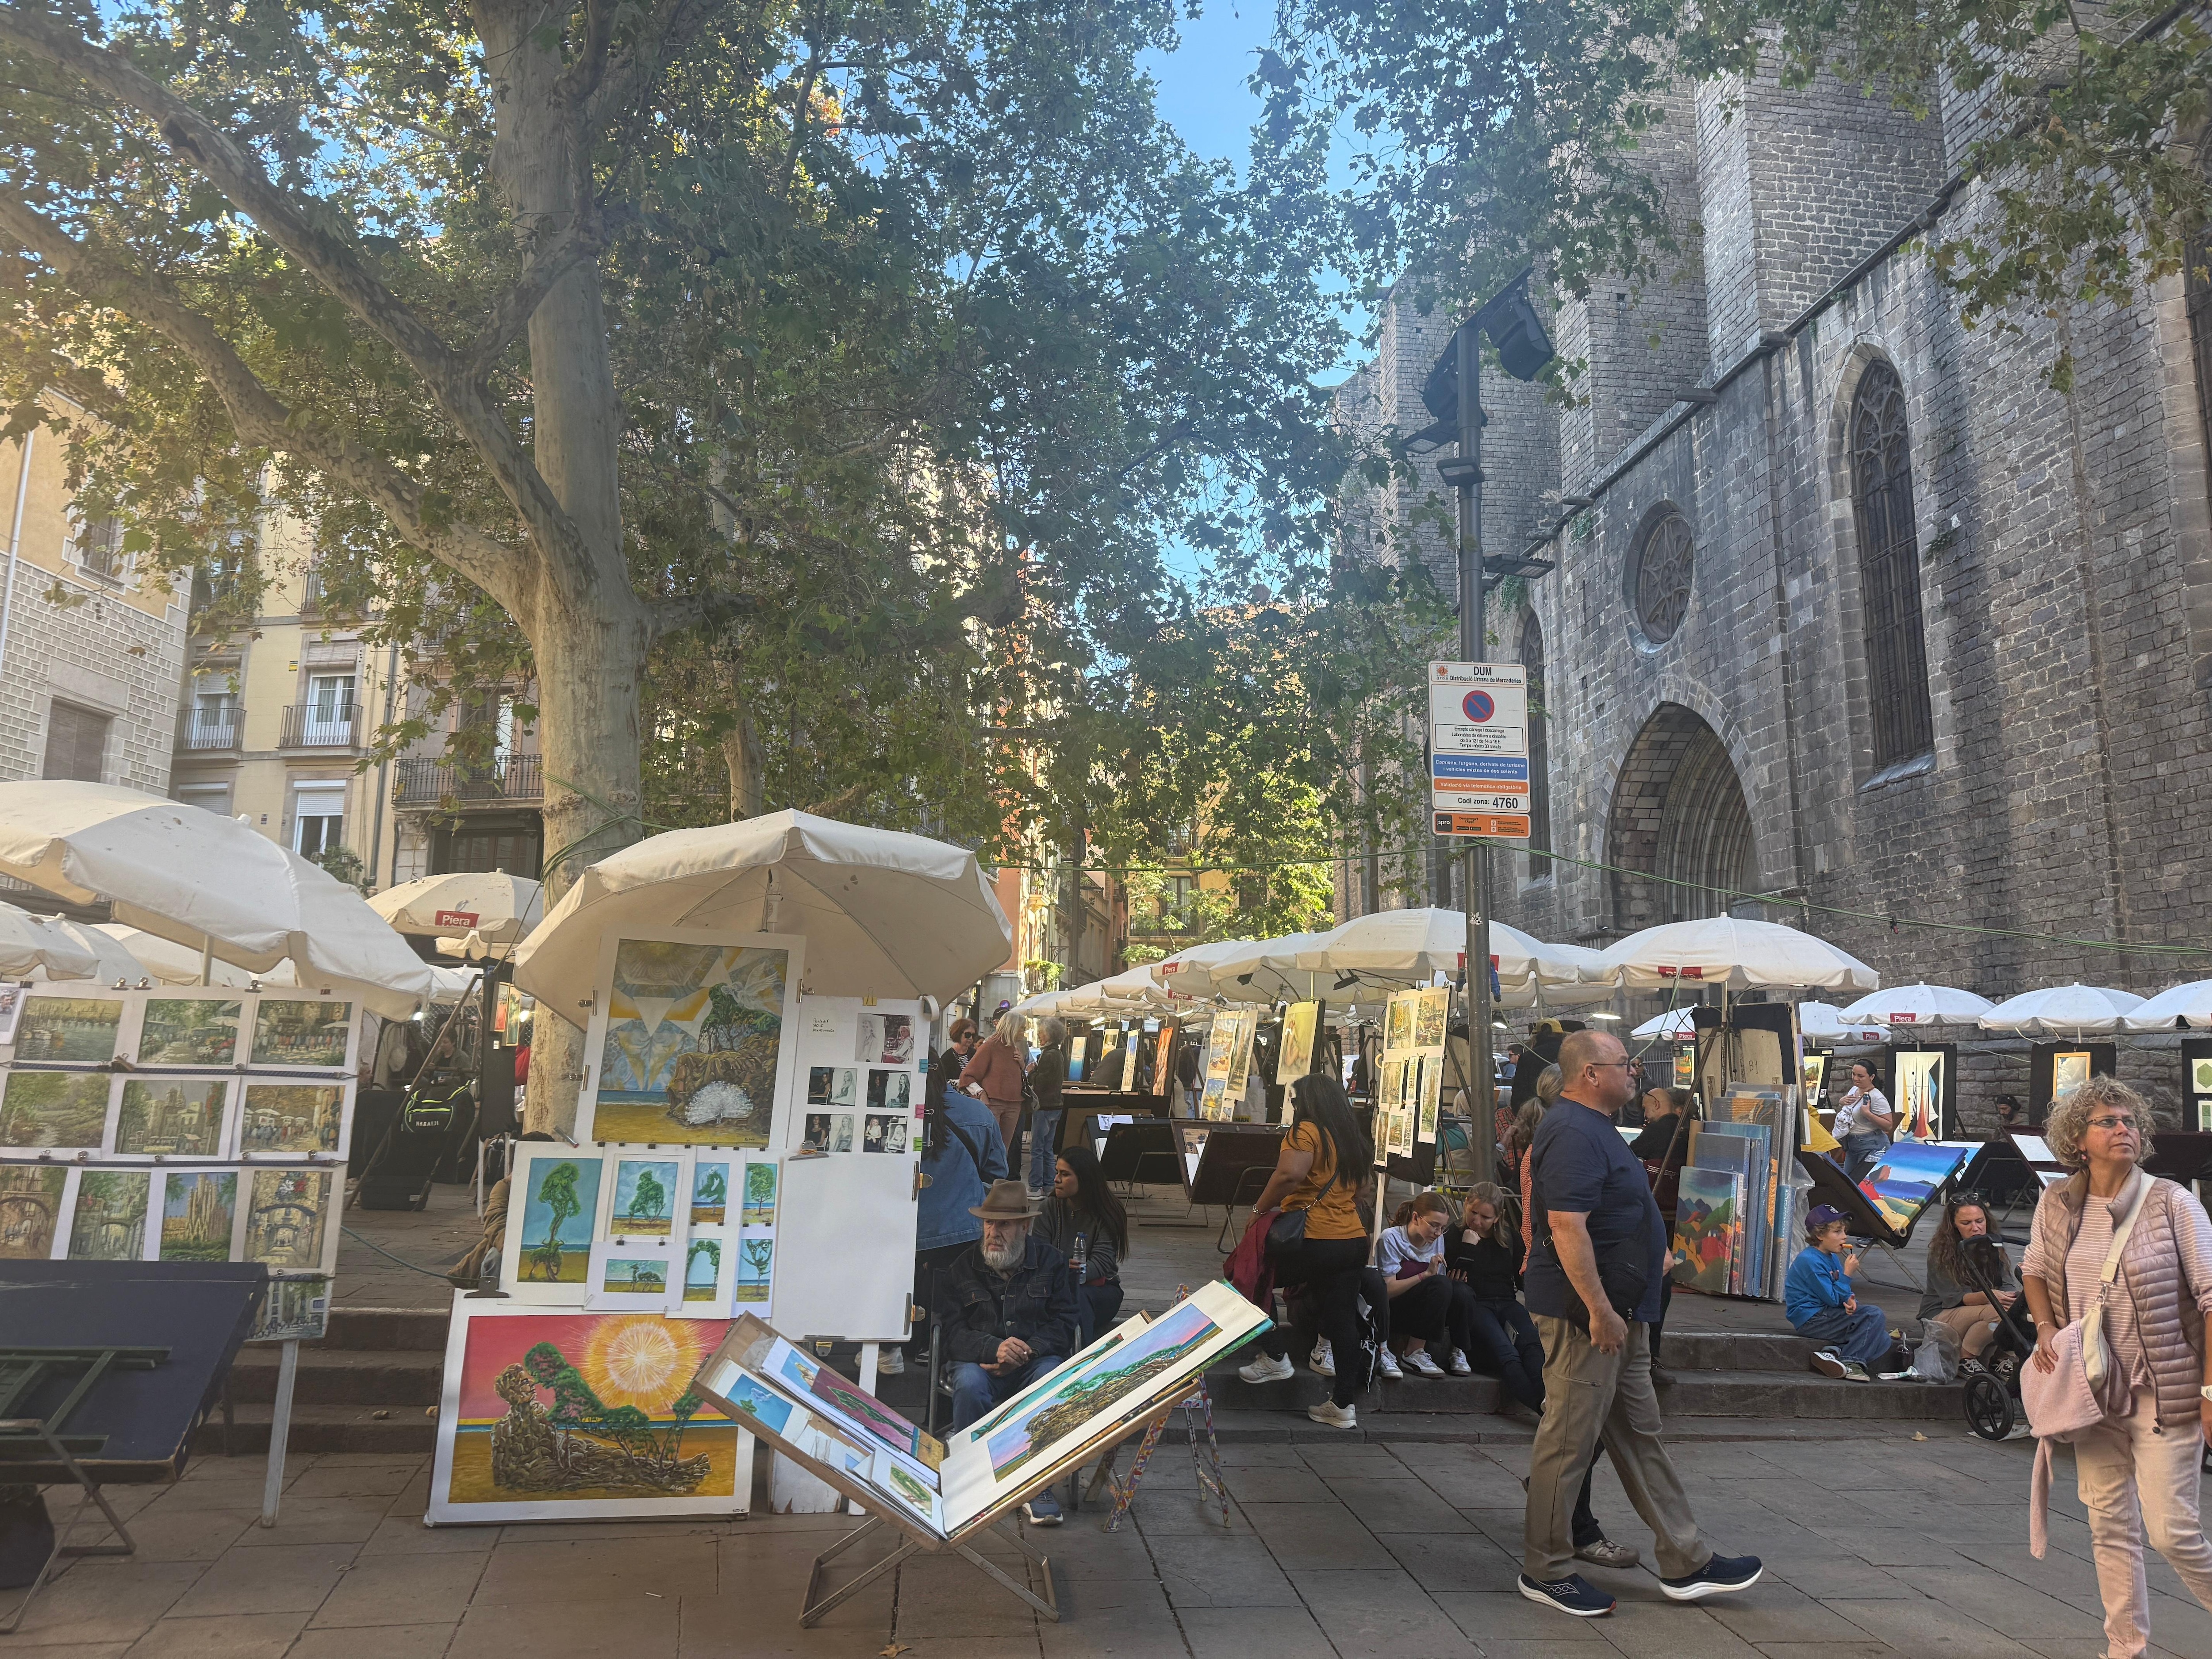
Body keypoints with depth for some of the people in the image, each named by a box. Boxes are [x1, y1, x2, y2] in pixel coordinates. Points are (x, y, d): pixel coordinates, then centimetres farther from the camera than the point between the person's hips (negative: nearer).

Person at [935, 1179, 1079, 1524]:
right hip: (978, 1360, 0)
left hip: (1036, 1359, 0)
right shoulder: (962, 1268, 5)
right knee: (969, 1385, -34)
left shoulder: (1051, 1262, 7)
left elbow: (1063, 1325, 2)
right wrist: (995, 1348, -23)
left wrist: (1025, 1353, -17)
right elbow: (953, 1332, -3)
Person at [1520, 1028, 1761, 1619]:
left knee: (1640, 1435, 16)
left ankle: (1686, 1563, 26)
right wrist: (1599, 1310, -27)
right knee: (1569, 1440, 0)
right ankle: (1545, 1570, 12)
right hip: (1588, 1312, -11)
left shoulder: (1591, 1127, 14)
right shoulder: (1574, 1134, -21)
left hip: (1618, 1311, 11)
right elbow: (1566, 1226, -28)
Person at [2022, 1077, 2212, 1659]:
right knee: (2109, 1527, 11)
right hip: (2094, 1390, 4)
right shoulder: (2057, 1204, 1)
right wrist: (2046, 1328, 0)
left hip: (2164, 1393, -4)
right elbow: (2034, 1271, 18)